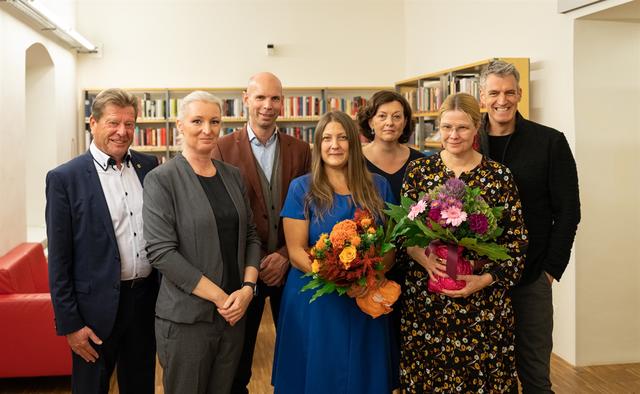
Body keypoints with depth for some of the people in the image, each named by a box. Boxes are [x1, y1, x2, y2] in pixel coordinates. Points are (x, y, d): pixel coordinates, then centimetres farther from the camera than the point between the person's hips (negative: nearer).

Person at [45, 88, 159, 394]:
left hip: (147, 298, 4)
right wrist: (70, 323, -9)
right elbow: (58, 260, -8)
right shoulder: (64, 178, -9)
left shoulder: (149, 166, 3)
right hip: (97, 308, -4)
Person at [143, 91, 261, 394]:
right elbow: (161, 252, -16)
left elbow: (250, 235, 10)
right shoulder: (161, 179, -9)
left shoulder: (233, 175, 8)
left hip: (234, 312, 5)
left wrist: (247, 288, -7)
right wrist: (220, 297, -16)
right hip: (186, 318, -5)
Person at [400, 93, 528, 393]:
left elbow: (516, 240, -1)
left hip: (482, 303, -1)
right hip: (424, 299, 1)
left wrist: (486, 279, -13)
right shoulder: (418, 170, 3)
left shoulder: (499, 176, 0)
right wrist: (424, 257, -16)